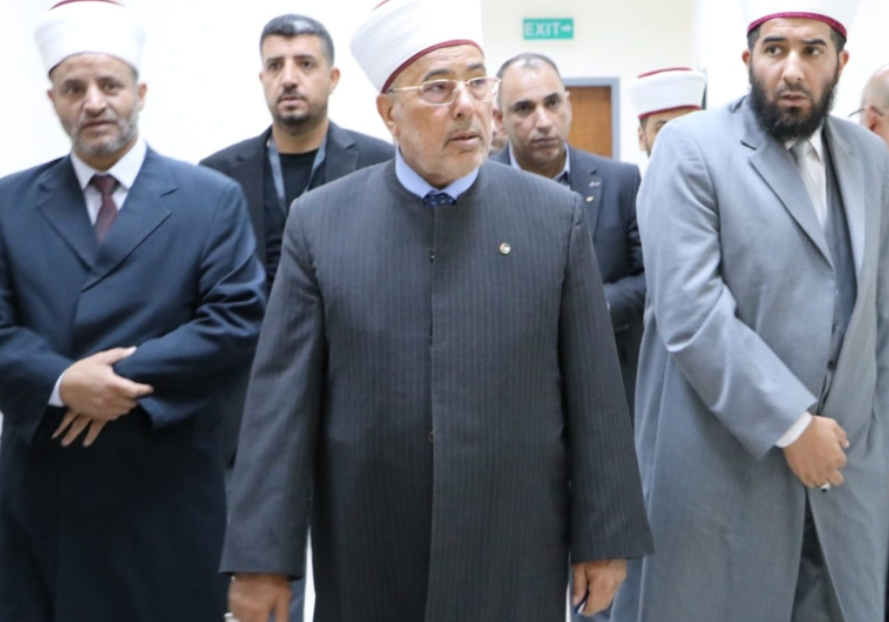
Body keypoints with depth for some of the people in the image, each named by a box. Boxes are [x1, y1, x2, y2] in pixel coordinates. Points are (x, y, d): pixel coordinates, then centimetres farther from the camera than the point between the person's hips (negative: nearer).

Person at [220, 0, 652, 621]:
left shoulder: (556, 215, 0)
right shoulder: (319, 221, -1)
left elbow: (593, 389, 0)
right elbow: (282, 397, -3)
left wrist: (604, 535, 0)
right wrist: (263, 556, -6)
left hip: (515, 558, 0)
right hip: (367, 564, 0)